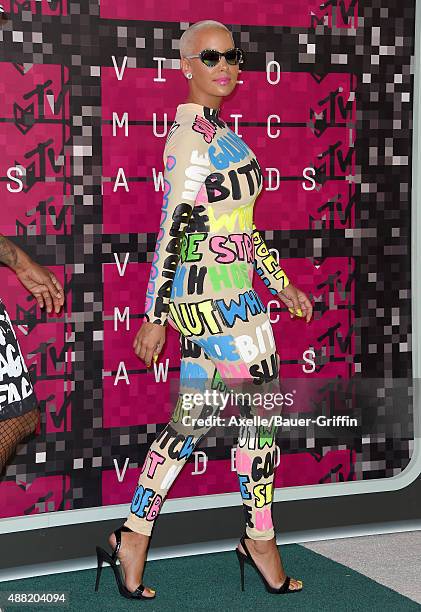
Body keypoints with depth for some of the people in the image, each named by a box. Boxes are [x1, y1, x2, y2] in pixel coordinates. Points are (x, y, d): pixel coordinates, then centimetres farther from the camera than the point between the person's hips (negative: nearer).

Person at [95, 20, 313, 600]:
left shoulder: (218, 131, 16)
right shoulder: (190, 136, -14)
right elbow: (171, 228, -17)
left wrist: (281, 284, 20)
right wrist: (155, 316, -17)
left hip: (226, 294, 9)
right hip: (214, 297, -9)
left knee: (190, 420, 11)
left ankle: (132, 537, 19)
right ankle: (261, 540, 19)